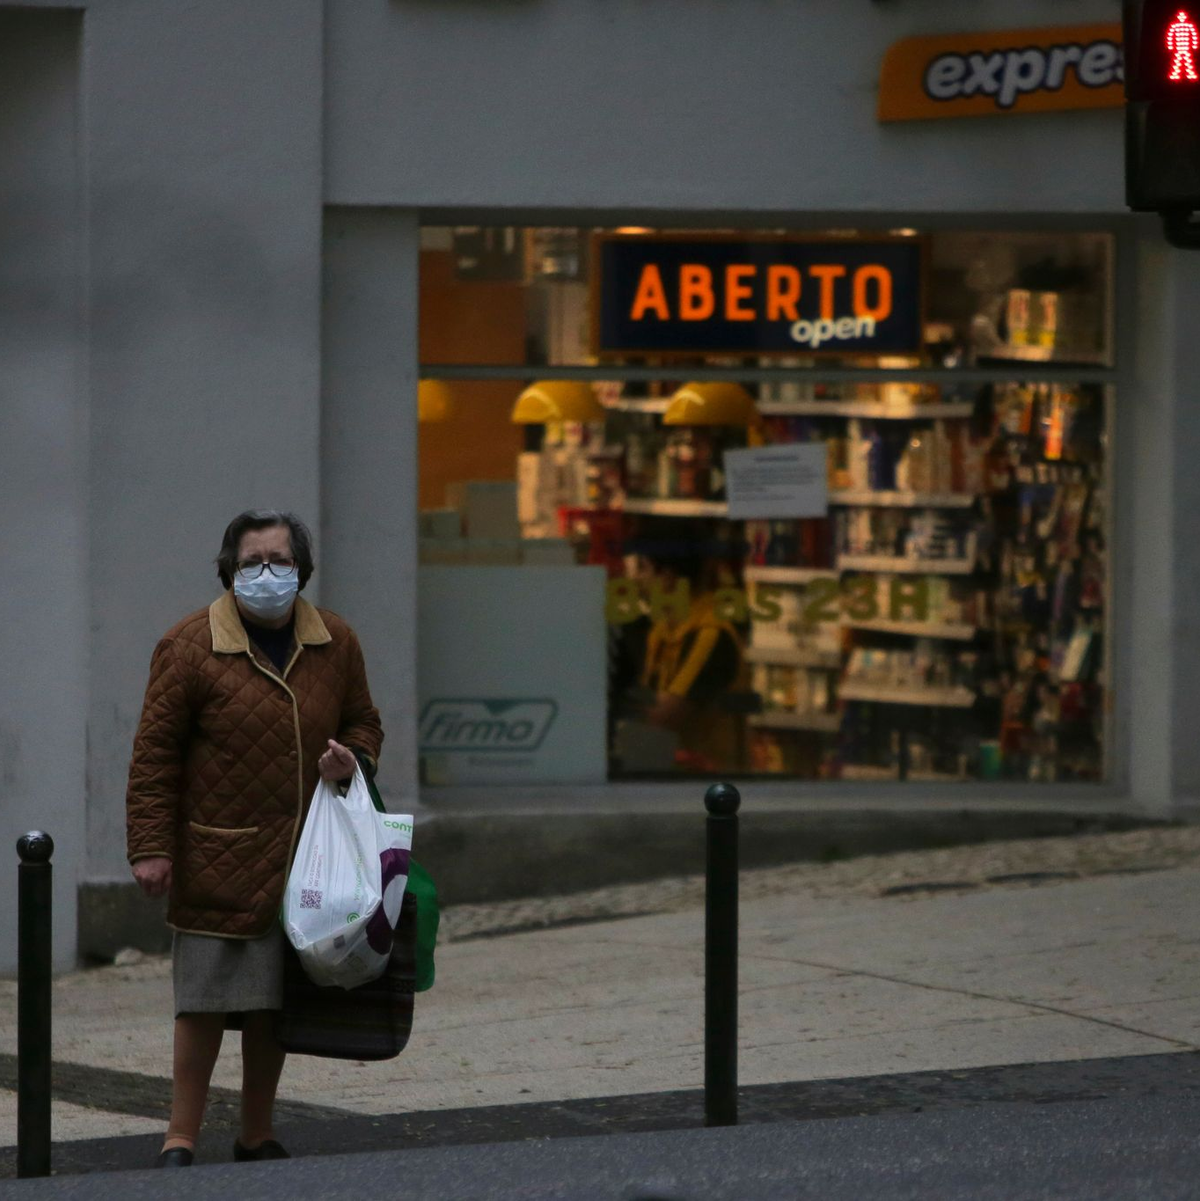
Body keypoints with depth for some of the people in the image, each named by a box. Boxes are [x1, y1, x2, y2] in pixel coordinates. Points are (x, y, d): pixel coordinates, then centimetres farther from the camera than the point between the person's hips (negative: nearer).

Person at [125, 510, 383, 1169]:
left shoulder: (335, 643, 7)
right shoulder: (189, 646, -7)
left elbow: (362, 721, 21)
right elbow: (155, 753, -6)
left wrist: (354, 758, -3)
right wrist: (151, 847, -11)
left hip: (302, 862, 4)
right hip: (216, 864, -4)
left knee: (275, 1003, 11)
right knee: (204, 1002, -3)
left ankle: (257, 1137, 23)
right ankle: (180, 1140, 5)